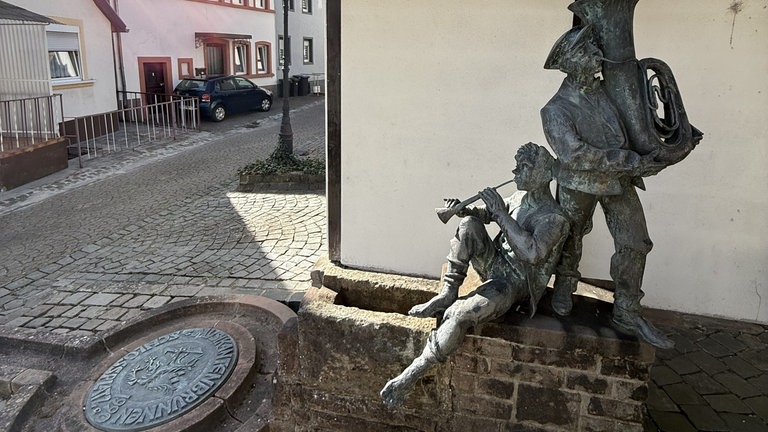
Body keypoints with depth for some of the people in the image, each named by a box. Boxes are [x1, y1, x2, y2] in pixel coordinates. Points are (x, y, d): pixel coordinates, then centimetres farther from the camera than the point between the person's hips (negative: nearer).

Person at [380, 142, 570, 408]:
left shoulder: (555, 218, -17)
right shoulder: (520, 198, 8)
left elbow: (533, 253, -34)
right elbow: (487, 214, 21)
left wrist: (501, 213, -31)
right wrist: (465, 210, -3)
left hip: (514, 284, -8)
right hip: (495, 264, 8)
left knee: (459, 315, -30)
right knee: (468, 224, -18)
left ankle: (412, 375, -21)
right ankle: (447, 296, -13)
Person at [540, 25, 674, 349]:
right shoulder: (556, 109, -16)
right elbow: (575, 154, -27)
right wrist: (631, 162, -27)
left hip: (619, 182, 5)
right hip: (578, 184, -5)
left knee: (635, 244, 2)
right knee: (570, 239, 13)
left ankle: (626, 314, 13)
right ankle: (564, 286, 39)